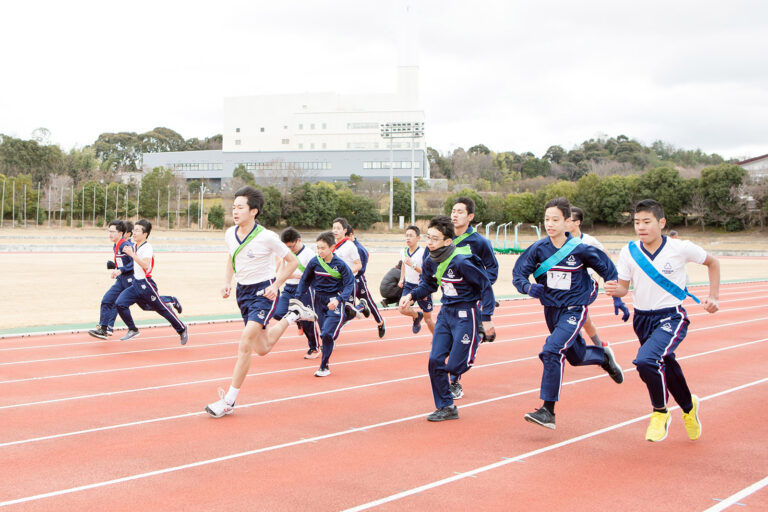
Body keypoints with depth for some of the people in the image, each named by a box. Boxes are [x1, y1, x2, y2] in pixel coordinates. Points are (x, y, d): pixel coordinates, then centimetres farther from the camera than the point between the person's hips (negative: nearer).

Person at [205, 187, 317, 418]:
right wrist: (227, 283, 0)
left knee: (244, 345, -17)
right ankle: (292, 313, 40)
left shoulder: (267, 237, -19)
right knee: (262, 348, 16)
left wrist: (276, 286, -16)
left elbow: (292, 261, -6)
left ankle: (229, 401, -8)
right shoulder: (230, 234, -3)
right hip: (243, 292, 7)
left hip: (264, 293, -7)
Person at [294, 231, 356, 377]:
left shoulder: (340, 265, -12)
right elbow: (305, 280, 10)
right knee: (324, 332, 5)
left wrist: (338, 299, -25)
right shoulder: (314, 262, -3)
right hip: (319, 299, 4)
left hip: (335, 301, -3)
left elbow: (349, 285, -10)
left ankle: (324, 366, -1)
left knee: (327, 333, -13)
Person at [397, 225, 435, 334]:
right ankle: (417, 316, 15)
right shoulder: (404, 251, 0)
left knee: (428, 319, 4)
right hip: (409, 285, 5)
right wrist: (402, 280, 15)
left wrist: (413, 265, -34)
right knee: (402, 309, -19)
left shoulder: (423, 253, -18)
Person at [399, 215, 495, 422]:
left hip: (466, 315, -7)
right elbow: (428, 285, 15)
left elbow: (485, 286, -16)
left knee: (455, 366, -5)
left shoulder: (462, 262, -24)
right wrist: (411, 295, -4)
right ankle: (446, 407, 13)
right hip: (446, 312, 7)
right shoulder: (431, 262, -3)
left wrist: (486, 318, -17)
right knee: (435, 361, -1)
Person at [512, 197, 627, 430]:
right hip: (551, 308, 5)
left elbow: (608, 269, -2)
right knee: (577, 357, 21)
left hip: (574, 309, -5)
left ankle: (548, 411, -17)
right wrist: (529, 287, -32)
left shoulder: (580, 249, -15)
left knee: (552, 351, -24)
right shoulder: (538, 248, -9)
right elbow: (518, 273, -10)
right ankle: (604, 357, 56)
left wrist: (617, 299, -4)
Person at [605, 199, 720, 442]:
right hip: (643, 319, 4)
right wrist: (615, 290, -23)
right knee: (666, 367, 20)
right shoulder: (629, 252, -6)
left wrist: (713, 297, 1)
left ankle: (660, 412, -2)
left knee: (646, 360, -28)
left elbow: (712, 263, 5)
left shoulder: (681, 248, -13)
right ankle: (688, 408, 51)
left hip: (672, 317, -4)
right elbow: (624, 287, 0)